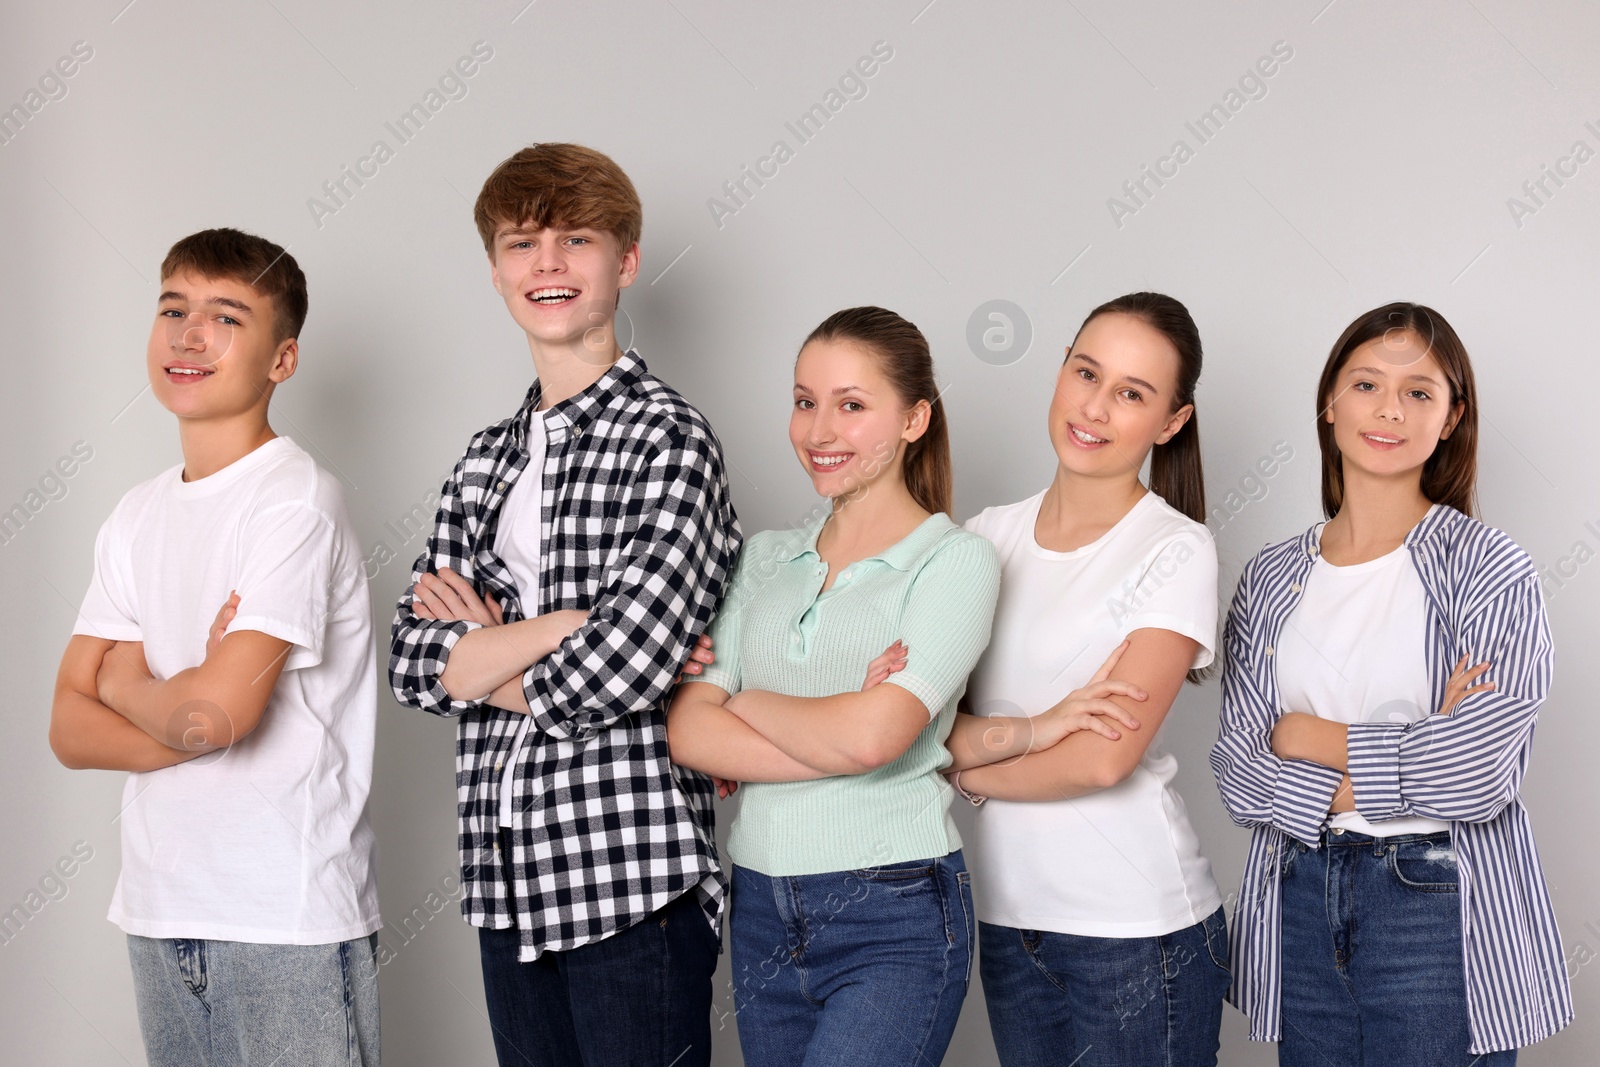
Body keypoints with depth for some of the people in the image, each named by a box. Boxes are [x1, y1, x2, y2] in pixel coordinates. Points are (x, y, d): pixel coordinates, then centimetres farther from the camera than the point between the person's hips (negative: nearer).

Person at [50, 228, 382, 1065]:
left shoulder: (295, 500, -11)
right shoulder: (136, 518, 11)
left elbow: (215, 709, -22)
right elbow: (70, 729, 5)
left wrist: (126, 682, -1)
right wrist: (194, 723, -12)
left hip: (290, 917, -6)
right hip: (158, 912, 6)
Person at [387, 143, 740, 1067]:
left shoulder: (670, 439, -8)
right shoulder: (487, 462, 13)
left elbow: (621, 670, -20)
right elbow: (414, 664, 4)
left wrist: (480, 652, -4)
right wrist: (564, 624, -11)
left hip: (633, 878, -6)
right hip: (509, 880, 7)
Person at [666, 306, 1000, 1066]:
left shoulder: (954, 560, -5)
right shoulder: (767, 559, 10)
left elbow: (869, 736, -19)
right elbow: (687, 730, -1)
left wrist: (747, 703, -2)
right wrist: (832, 741, -13)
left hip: (893, 923, -5)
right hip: (762, 912, 5)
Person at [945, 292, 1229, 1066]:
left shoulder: (1176, 551, -9)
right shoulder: (988, 536, 6)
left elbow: (1105, 757, -16)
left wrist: (964, 765, -3)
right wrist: (1023, 732, -18)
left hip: (1137, 928, -5)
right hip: (1007, 916, 5)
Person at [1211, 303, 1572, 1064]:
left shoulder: (1488, 567, -5)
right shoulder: (1270, 580, 6)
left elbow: (1480, 773, -15)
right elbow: (1236, 772, -2)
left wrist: (1308, 737, -6)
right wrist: (1408, 761, -13)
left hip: (1442, 909, -3)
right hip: (1299, 907, 4)